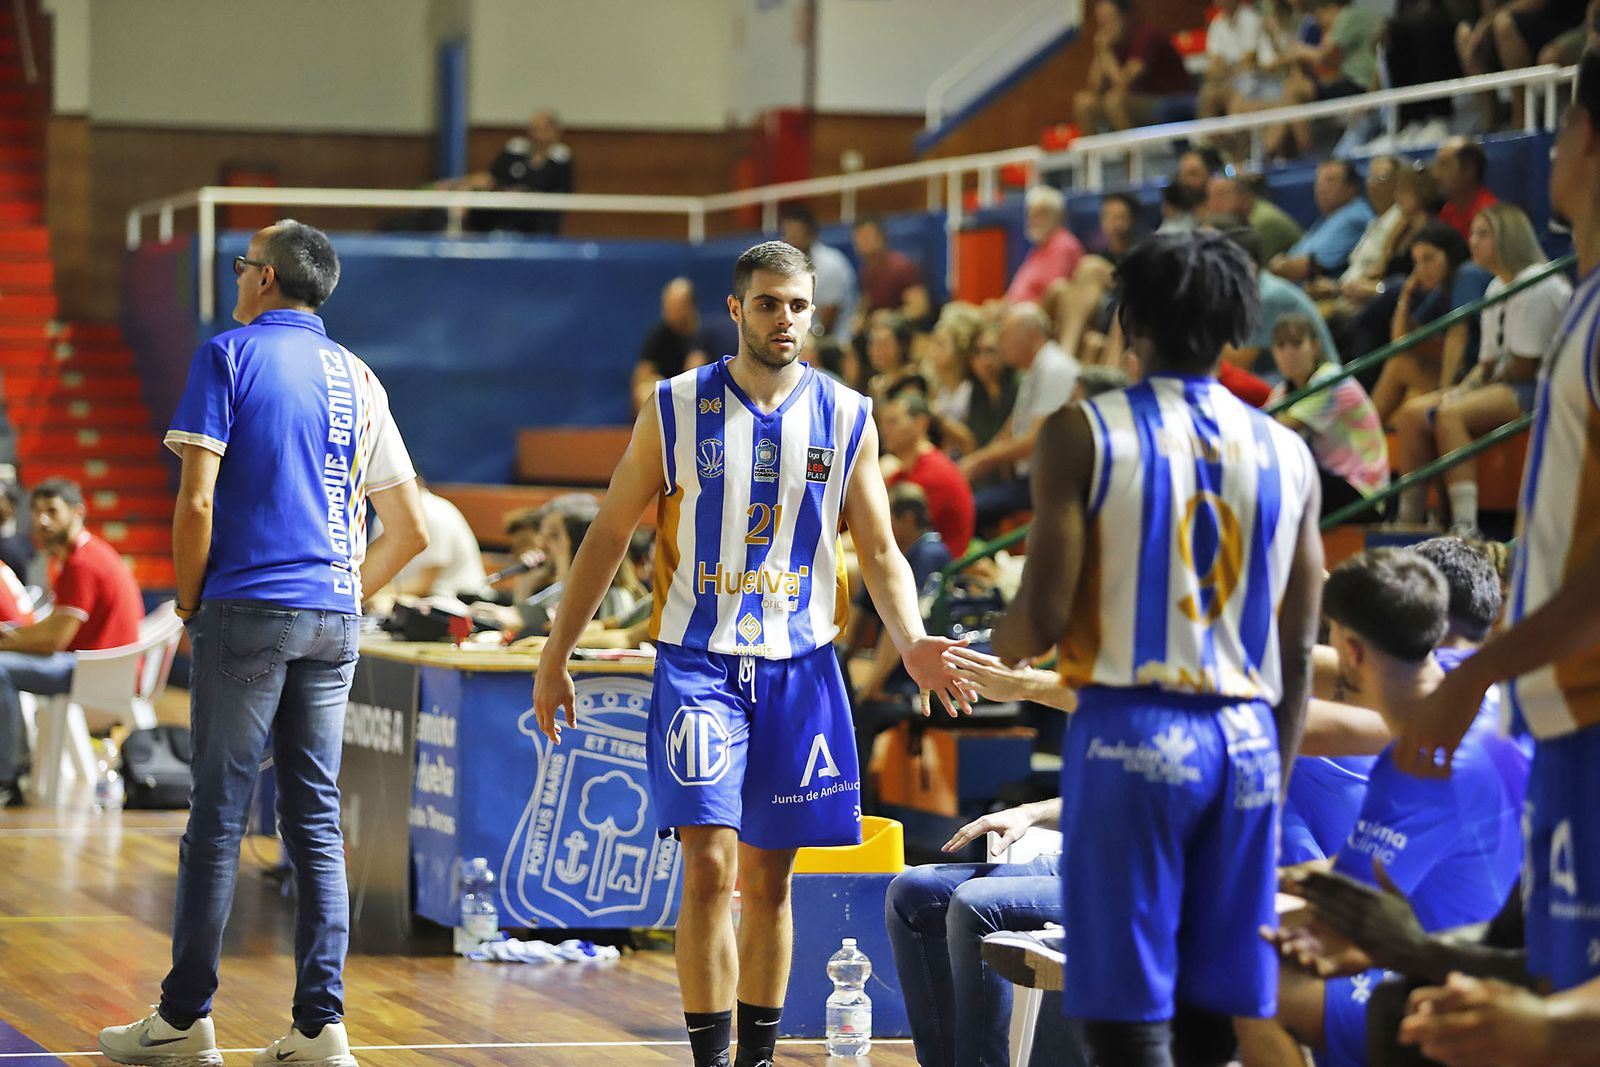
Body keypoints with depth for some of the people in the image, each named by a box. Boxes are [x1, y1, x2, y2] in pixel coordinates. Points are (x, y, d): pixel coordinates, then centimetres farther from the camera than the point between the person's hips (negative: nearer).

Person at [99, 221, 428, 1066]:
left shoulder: (230, 354, -2)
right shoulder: (356, 378, 14)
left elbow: (196, 499, -10)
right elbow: (410, 529, 14)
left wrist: (189, 604, 1)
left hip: (247, 611, -5)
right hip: (333, 621, 5)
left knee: (219, 814, -1)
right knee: (315, 820, 5)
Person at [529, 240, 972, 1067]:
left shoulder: (846, 420, 3)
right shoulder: (675, 410, -2)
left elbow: (880, 552, 6)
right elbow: (610, 533, 5)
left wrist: (910, 643, -12)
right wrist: (557, 652, 3)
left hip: (799, 666, 2)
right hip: (699, 663, -2)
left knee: (769, 880, 9)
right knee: (710, 869, -13)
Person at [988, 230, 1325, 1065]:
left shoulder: (1083, 433, -3)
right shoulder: (1286, 453, 10)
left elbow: (1041, 620, -8)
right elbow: (1297, 655, 11)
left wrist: (982, 657, 13)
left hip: (1130, 729, -4)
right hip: (1247, 741, 4)